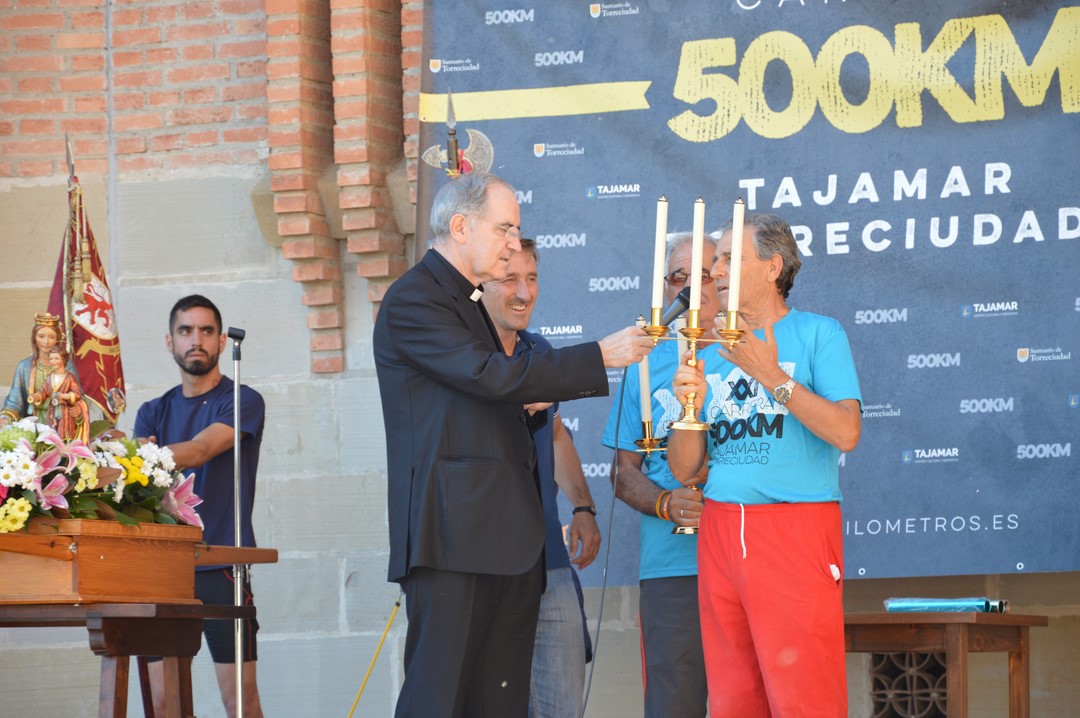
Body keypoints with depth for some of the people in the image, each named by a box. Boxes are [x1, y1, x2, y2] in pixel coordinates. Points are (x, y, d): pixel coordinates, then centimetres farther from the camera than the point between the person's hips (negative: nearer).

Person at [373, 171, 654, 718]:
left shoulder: (466, 301, 24)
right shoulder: (412, 301, -7)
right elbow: (490, 375, -18)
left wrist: (532, 407, 6)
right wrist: (599, 357, -14)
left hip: (506, 540, 10)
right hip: (452, 536, -10)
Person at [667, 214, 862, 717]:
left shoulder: (817, 333, 3)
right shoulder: (714, 354, 17)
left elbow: (846, 432, -12)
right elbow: (683, 469, 12)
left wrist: (773, 377, -16)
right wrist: (689, 407, -6)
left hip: (796, 529, -5)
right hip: (720, 536, 5)